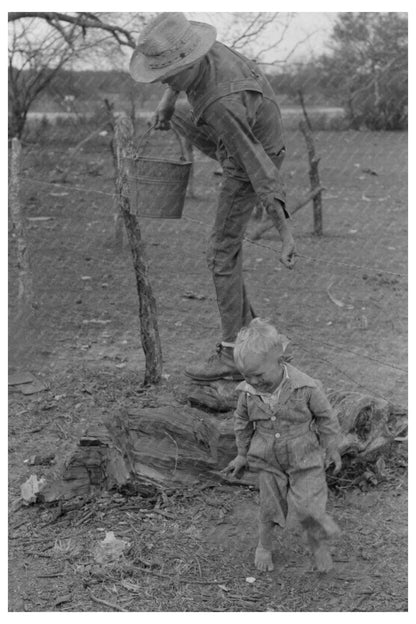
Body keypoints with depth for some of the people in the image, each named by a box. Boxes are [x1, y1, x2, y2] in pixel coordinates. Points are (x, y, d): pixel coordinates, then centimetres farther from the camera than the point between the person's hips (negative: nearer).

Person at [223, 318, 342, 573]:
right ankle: (264, 546, 39)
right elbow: (243, 422, 3)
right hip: (269, 462, 2)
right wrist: (242, 454, 12)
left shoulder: (306, 388, -25)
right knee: (271, 507, 13)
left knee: (307, 506, -7)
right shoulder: (248, 392, -16)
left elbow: (326, 417, -9)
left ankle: (319, 543, 23)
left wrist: (332, 449, 0)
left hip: (306, 459, -2)